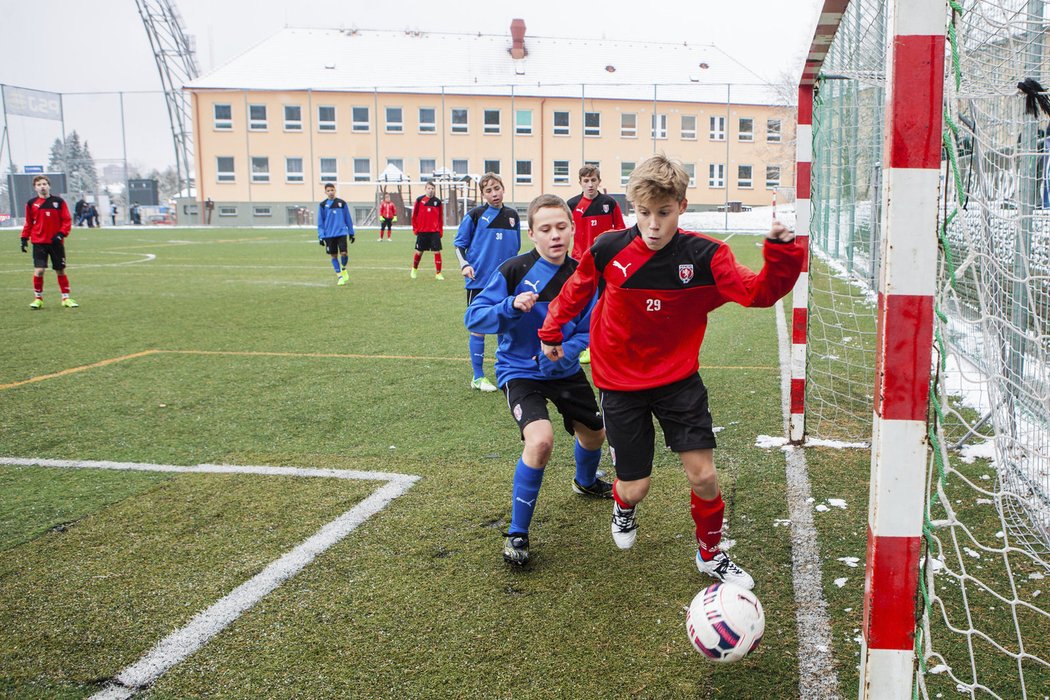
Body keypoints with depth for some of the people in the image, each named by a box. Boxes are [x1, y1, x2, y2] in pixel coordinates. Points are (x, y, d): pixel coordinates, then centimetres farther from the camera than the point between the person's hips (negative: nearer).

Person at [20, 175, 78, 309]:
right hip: (38, 243, 0)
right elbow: (28, 223, 12)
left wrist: (61, 234, -13)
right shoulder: (31, 203, 4)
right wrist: (24, 238, 5)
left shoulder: (59, 201, 0)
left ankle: (66, 298, 19)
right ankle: (38, 298, 6)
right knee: (39, 270, -10)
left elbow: (67, 221, 0)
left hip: (56, 242, 0)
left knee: (60, 270, 7)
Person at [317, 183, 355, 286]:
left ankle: (344, 269, 18)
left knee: (343, 253, -11)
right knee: (334, 255, 3)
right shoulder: (322, 205, 2)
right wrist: (321, 236, -1)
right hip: (329, 235, 1)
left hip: (341, 232, 0)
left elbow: (348, 219, 10)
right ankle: (339, 276, 14)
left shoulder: (342, 203, 3)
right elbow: (320, 222, 5)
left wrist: (351, 233, 12)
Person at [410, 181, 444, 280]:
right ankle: (414, 270, 31)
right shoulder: (419, 200, 0)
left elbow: (441, 217, 7)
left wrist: (440, 231, 3)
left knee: (437, 251, -5)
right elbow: (414, 215, 4)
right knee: (419, 252, 8)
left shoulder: (438, 202, 3)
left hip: (435, 231, 0)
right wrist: (415, 228, 1)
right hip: (422, 231, 0)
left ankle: (438, 273, 2)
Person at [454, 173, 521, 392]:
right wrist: (465, 265, -14)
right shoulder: (475, 215, -4)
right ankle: (478, 377, 11)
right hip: (479, 281, -3)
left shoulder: (512, 216, 7)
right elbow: (459, 243, 1)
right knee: (479, 327, 2)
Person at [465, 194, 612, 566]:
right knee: (540, 440, -29)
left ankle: (586, 481, 61)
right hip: (520, 371, -5)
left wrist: (563, 354, -25)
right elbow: (473, 318, -19)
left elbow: (587, 330, -5)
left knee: (594, 433, 23)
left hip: (565, 370, 5)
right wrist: (512, 306, -36)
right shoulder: (513, 271, -19)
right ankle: (517, 534, -11)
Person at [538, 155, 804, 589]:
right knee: (635, 489, 3)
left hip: (679, 378, 1)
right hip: (620, 381, 0)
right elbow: (576, 290, 6)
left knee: (703, 475, -5)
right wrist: (552, 330, 16)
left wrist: (781, 254, -39)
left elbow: (759, 292, -22)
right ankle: (623, 506, 44)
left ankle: (710, 555, 24)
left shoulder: (704, 256, -14)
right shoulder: (609, 250, -13)